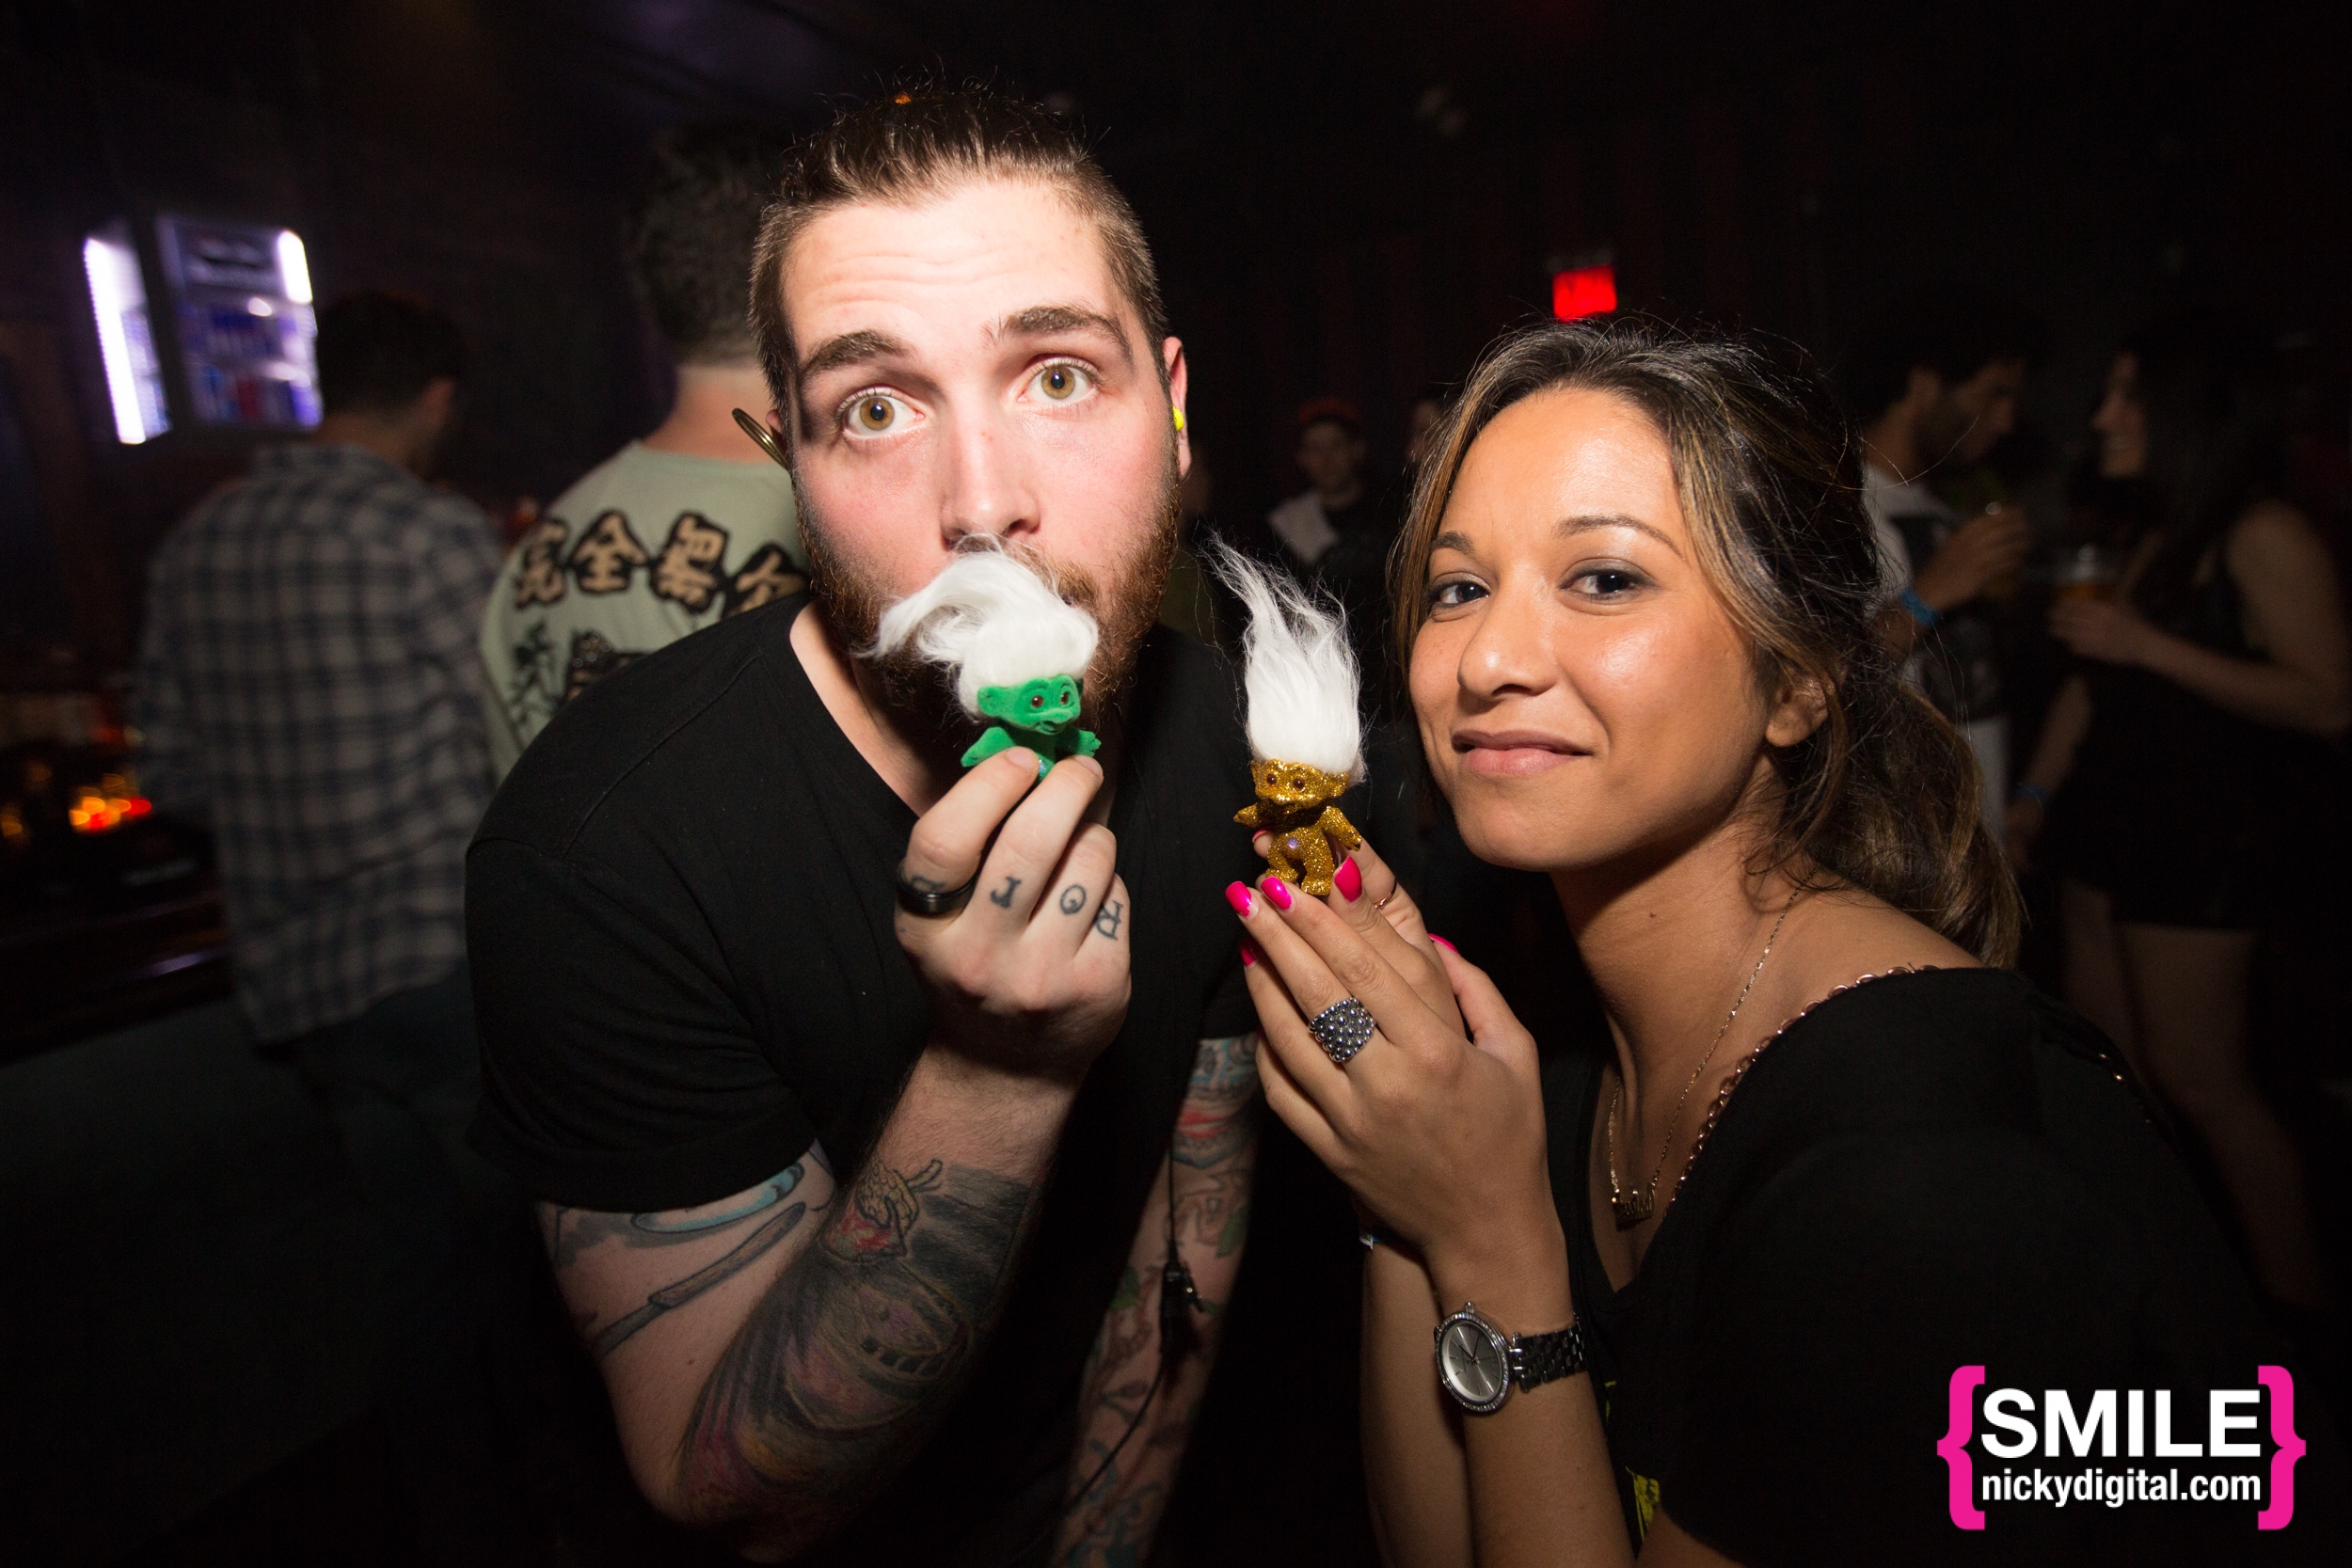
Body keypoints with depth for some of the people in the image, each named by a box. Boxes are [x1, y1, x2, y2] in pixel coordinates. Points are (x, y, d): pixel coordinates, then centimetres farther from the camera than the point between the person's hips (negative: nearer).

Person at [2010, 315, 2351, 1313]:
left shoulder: (2264, 538, -11)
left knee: (2195, 1078, -2)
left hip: (2211, 836, -8)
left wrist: (2151, 645, -24)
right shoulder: (2145, 535, 13)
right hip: (2111, 819, 8)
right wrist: (2032, 797, 17)